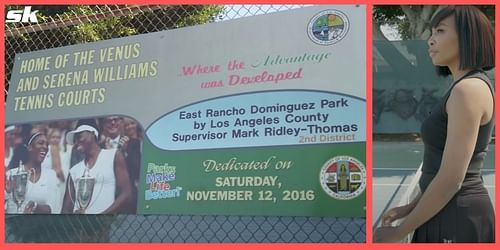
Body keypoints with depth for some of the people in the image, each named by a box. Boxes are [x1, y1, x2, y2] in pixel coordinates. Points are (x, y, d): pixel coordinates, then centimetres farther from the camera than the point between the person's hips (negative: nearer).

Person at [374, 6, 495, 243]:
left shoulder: (468, 89, -18)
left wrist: (400, 230, -15)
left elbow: (451, 179, -22)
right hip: (448, 214, 9)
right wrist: (410, 207, 14)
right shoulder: (465, 88, 12)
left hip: (458, 217, -9)